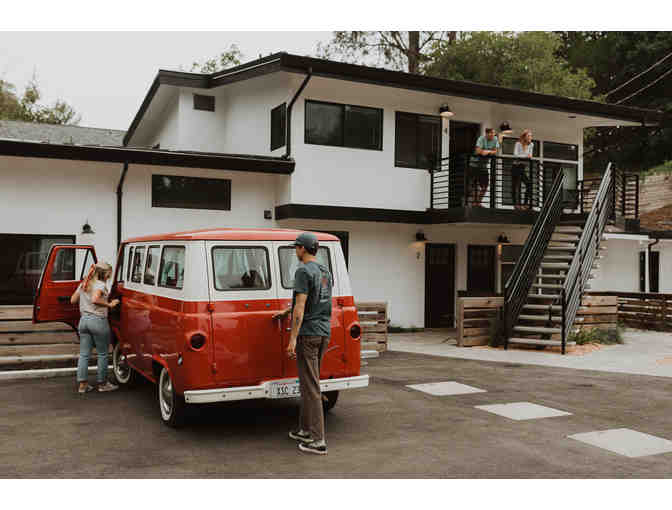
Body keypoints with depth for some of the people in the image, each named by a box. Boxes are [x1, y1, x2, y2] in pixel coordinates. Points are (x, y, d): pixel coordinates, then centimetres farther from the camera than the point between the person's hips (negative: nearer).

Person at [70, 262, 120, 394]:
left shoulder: (83, 284, 14)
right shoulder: (100, 285, -10)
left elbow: (73, 300, 17)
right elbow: (95, 299, -27)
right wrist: (109, 305, -18)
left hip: (83, 320, 7)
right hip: (98, 320, -7)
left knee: (84, 354, 9)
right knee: (102, 354, 5)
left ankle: (82, 384, 11)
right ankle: (102, 384, 13)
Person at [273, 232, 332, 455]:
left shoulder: (303, 271, -13)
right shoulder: (326, 272, 15)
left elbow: (301, 306, -20)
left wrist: (293, 338, -20)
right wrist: (286, 311, 38)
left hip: (308, 333, -9)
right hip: (324, 332, 9)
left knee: (310, 386, -6)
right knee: (309, 383, 19)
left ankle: (318, 440, -3)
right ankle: (305, 430, 28)